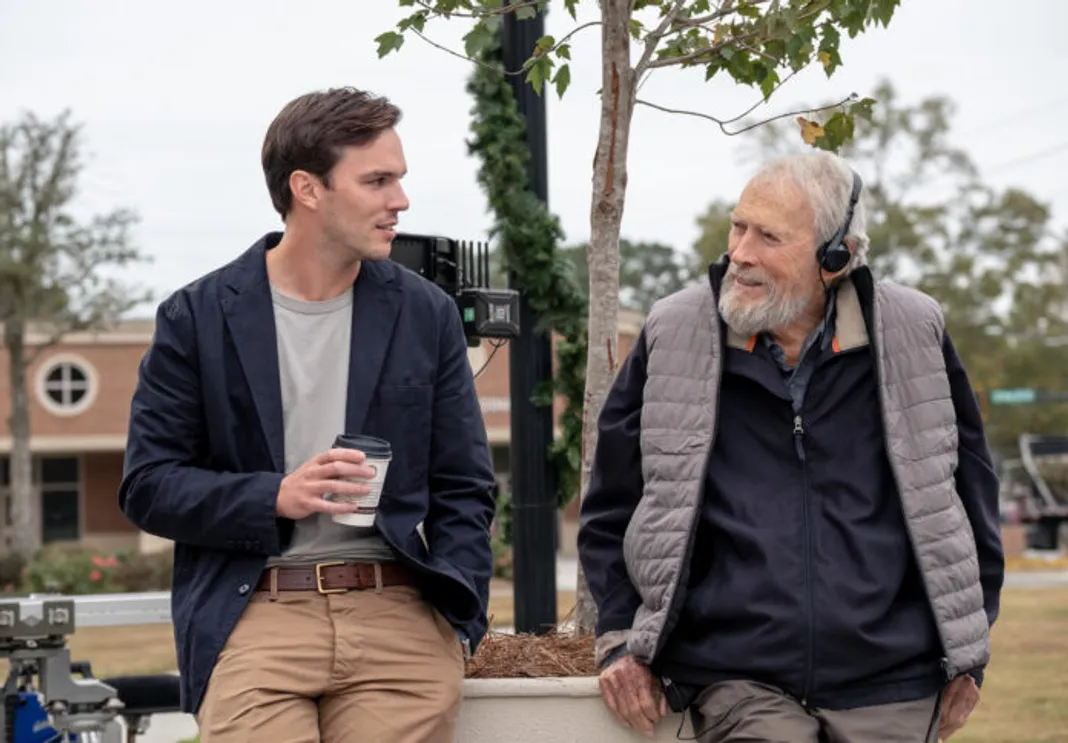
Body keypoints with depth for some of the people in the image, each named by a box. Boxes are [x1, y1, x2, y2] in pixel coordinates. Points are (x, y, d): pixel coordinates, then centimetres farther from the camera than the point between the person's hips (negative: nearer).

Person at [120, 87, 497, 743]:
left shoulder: (427, 315, 12)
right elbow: (148, 486, 5)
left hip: (399, 615, 2)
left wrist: (455, 627, -1)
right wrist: (274, 497, -11)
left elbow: (464, 490, 13)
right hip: (253, 620, -1)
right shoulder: (198, 317, 6)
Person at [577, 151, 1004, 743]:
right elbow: (612, 505, 11)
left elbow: (966, 491, 14)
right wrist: (621, 639, 4)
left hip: (891, 691, 1)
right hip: (738, 685, -1)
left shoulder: (914, 336, 3)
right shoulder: (673, 339, 1)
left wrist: (965, 656, 14)